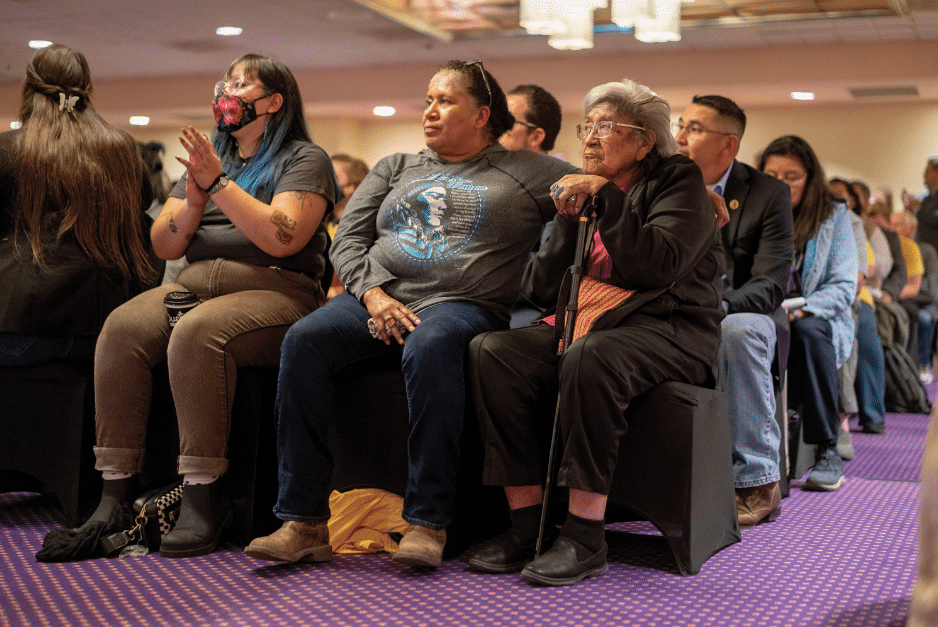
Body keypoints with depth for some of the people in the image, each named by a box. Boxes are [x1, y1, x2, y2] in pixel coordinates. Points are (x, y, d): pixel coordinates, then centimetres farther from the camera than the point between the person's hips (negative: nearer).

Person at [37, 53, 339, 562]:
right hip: (192, 285, 6)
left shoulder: (304, 159, 6)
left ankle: (203, 496, -31)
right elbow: (165, 246, 17)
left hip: (273, 290, -5)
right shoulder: (209, 157, 24)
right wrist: (193, 199, -1)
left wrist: (219, 183, -12)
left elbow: (283, 238, -13)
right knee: (122, 326, -24)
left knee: (195, 334, -35)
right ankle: (116, 488, -23)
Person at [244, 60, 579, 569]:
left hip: (461, 304, -3)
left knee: (430, 347, -39)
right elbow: (347, 239, 14)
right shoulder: (395, 169, 24)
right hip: (376, 297, 4)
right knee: (304, 339, -26)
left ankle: (427, 523, -33)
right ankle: (304, 522, -25)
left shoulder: (524, 172, 16)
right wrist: (373, 295, -3)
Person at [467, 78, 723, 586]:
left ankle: (584, 536, -31)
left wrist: (607, 197, -12)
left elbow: (658, 266, -15)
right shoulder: (581, 189, 20)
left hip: (666, 328, -5)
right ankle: (526, 521, -20)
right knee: (490, 350, -21)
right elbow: (540, 290, 13)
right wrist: (568, 221, 0)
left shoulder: (679, 182, 5)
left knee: (590, 357, -38)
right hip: (584, 322, 6)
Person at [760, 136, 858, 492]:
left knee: (807, 330, -38)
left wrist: (801, 310, -20)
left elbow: (844, 286, -2)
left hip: (820, 322, -1)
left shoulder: (834, 216, 7)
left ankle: (827, 450, -29)